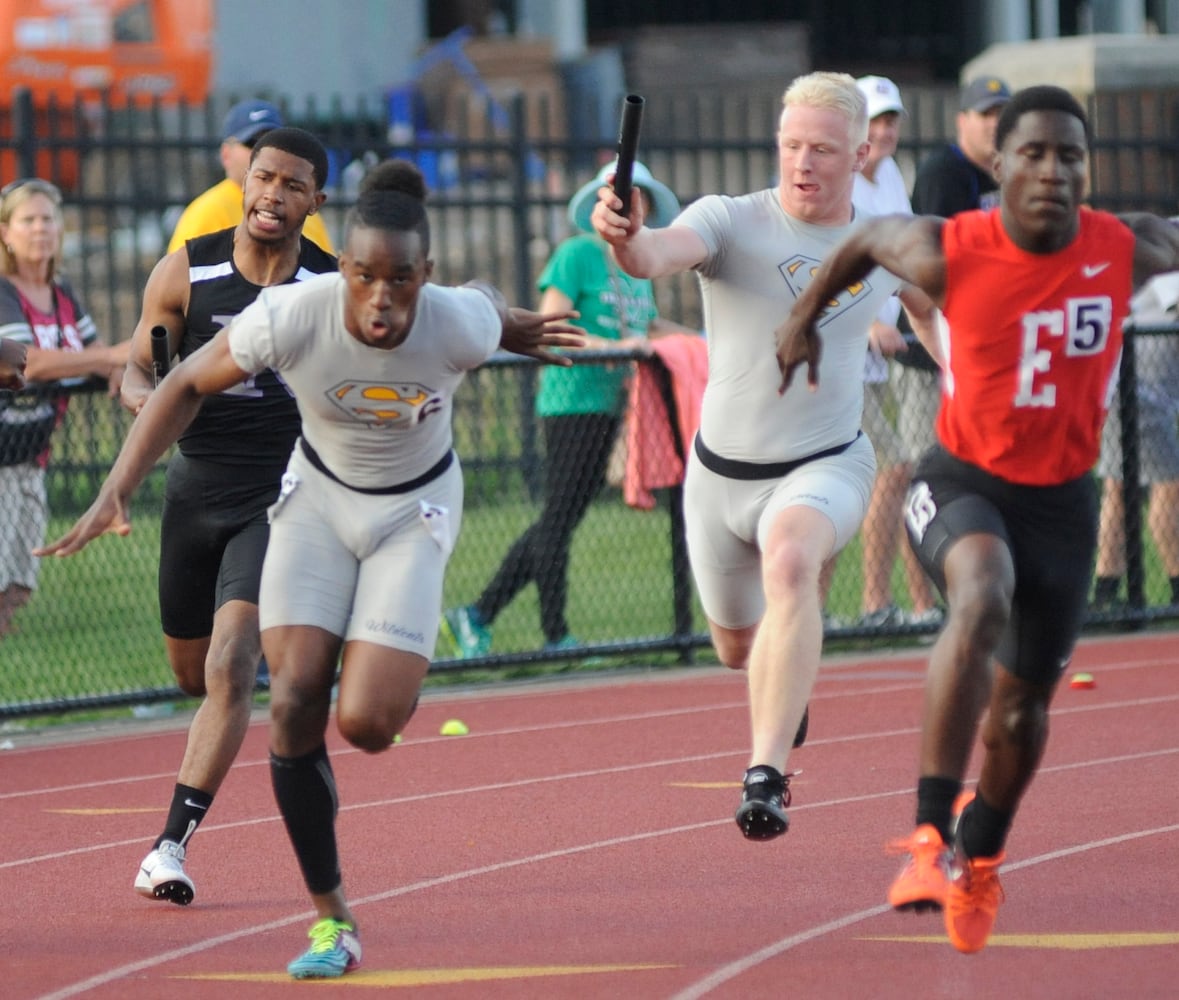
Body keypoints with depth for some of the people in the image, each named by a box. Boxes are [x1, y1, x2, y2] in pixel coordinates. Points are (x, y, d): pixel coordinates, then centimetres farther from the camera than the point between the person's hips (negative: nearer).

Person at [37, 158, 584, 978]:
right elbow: (189, 386, -12)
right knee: (295, 702, -14)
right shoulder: (292, 315, -28)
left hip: (415, 510, -1)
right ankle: (331, 920, 1)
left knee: (365, 722, -19)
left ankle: (398, 687, 22)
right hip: (319, 497, 1)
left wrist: (524, 331, 22)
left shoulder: (459, 324, -28)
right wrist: (117, 492, -18)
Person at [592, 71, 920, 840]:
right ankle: (791, 683, 59)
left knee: (790, 562, -35)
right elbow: (662, 255, -37)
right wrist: (626, 239, -58)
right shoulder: (732, 222, -13)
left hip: (827, 465, -1)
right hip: (724, 469, 1)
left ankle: (767, 778, -40)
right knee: (738, 647, 17)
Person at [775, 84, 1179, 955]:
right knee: (982, 601, -36)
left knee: (1023, 705, 13)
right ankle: (932, 834, -36)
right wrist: (807, 315, 11)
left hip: (1063, 498, 3)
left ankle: (979, 860, 43)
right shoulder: (947, 253, -17)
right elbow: (870, 238, 5)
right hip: (963, 481, -3)